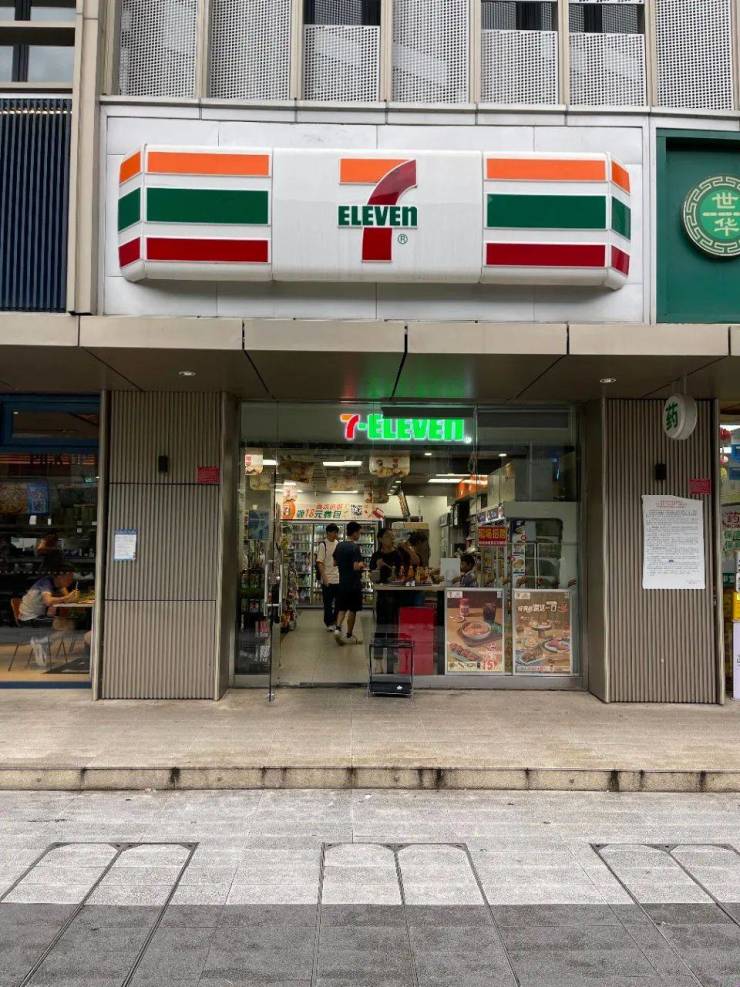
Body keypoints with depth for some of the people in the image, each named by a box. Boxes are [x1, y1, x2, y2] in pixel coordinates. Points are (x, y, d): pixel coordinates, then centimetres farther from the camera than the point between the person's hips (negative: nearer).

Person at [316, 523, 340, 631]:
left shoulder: (338, 543, 8)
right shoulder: (323, 545, -8)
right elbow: (320, 562, -11)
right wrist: (324, 577, -17)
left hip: (338, 579, 5)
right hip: (328, 580, -5)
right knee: (328, 602, 3)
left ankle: (335, 621, 22)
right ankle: (329, 623, 13)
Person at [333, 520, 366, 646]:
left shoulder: (339, 546, 5)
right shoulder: (355, 547, -17)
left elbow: (335, 563, 13)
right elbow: (356, 567, -23)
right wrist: (361, 565, -3)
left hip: (342, 582, 6)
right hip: (354, 583, -6)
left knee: (342, 608, 12)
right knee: (352, 610, 6)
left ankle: (337, 628, -8)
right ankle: (349, 636, 13)